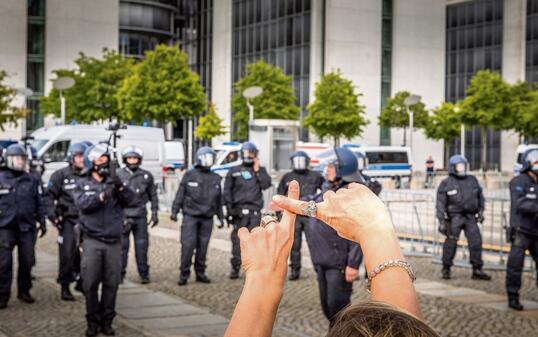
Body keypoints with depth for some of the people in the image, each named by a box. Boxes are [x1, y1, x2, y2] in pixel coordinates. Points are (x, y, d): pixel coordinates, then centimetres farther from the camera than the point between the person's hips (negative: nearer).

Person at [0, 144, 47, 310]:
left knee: (27, 261, 8)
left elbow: (39, 203, 12)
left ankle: (24, 291, 23)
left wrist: (42, 222, 9)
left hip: (27, 227, 3)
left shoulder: (32, 180, 8)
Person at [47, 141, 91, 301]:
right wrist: (52, 215, -9)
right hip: (68, 221, -3)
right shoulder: (61, 175, 0)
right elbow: (49, 196, 0)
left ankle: (81, 282, 22)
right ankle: (65, 287, 7)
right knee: (68, 255, -4)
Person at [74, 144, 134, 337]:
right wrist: (102, 196, -27)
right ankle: (93, 321, 10)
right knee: (90, 283, -1)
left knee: (112, 283, 4)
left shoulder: (114, 182, 10)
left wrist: (121, 188, -26)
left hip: (114, 242, 2)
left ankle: (107, 321, 14)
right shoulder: (83, 185, 7)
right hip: (92, 241, -2)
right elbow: (82, 203, -13)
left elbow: (130, 198, -6)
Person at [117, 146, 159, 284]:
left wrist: (154, 213, 10)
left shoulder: (146, 176, 6)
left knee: (142, 246, 3)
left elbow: (153, 195, 13)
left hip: (140, 216, 1)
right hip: (123, 215, -1)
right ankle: (120, 274, 9)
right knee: (122, 245, 0)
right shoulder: (118, 175, 1)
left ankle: (144, 274, 11)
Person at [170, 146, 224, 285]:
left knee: (203, 246, 7)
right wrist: (174, 211, -5)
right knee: (188, 245, -8)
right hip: (190, 216, -3)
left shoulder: (215, 178, 11)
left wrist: (221, 217, 17)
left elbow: (218, 200, 18)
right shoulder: (189, 175, 0)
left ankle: (200, 273, 17)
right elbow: (180, 194, 1)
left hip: (207, 218, 4)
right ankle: (184, 274, -1)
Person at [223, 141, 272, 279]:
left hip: (255, 211, 1)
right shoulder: (234, 171, 11)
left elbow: (266, 184, -1)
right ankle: (235, 267, 5)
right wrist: (229, 206, -3)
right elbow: (227, 190, 8)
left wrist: (257, 171, -3)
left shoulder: (260, 170, 15)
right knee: (237, 239, -1)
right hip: (239, 210, 0)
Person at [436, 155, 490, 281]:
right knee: (451, 242, -7)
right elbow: (440, 204, -4)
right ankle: (446, 269, 7)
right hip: (455, 217, -4)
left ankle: (477, 270, 7)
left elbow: (480, 196, 23)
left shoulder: (472, 180, 13)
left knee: (476, 242, -2)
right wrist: (441, 221, -10)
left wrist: (481, 211, 12)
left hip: (470, 217, 4)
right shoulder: (446, 184, -1)